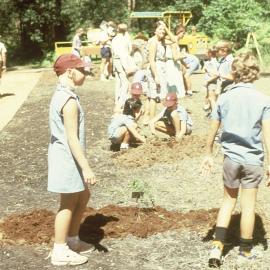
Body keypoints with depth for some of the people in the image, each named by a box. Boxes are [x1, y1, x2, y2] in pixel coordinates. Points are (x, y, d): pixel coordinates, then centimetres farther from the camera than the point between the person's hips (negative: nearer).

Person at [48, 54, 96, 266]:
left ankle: (72, 240, 32)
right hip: (68, 159, -10)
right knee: (69, 204, 2)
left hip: (66, 157, 10)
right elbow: (72, 139, -25)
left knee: (83, 197, 21)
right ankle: (60, 252, 13)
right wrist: (86, 168, -22)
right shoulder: (69, 101, -23)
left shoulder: (61, 95, 9)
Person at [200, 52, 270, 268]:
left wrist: (209, 155, 14)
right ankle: (245, 252, 21)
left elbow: (213, 130, 2)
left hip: (231, 158, 2)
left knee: (229, 201, 17)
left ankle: (217, 248, 9)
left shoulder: (224, 98, -2)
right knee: (248, 206, 9)